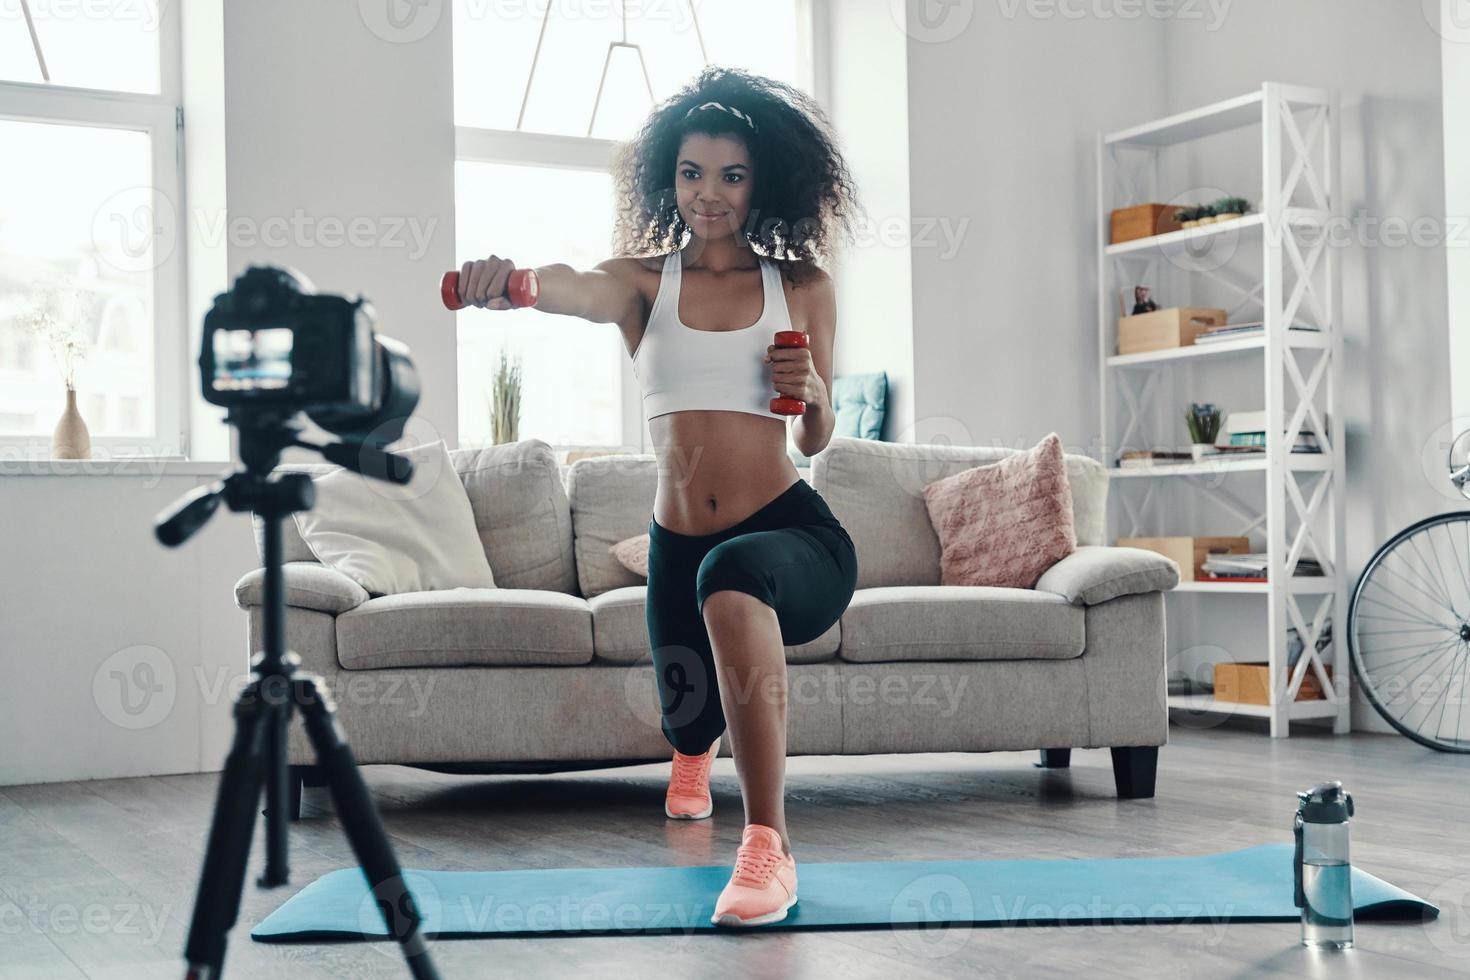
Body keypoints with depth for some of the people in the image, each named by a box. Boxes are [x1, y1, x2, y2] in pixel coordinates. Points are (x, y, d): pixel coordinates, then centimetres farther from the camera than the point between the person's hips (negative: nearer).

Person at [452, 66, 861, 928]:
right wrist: (515, 283, -50)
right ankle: (696, 756, 68)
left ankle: (769, 846, -34)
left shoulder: (802, 287, 3)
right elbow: (578, 289, -26)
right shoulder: (643, 279, 1)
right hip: (678, 547, 3)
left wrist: (813, 398, -12)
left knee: (732, 578, -40)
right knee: (688, 722, 23)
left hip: (793, 532, -3)